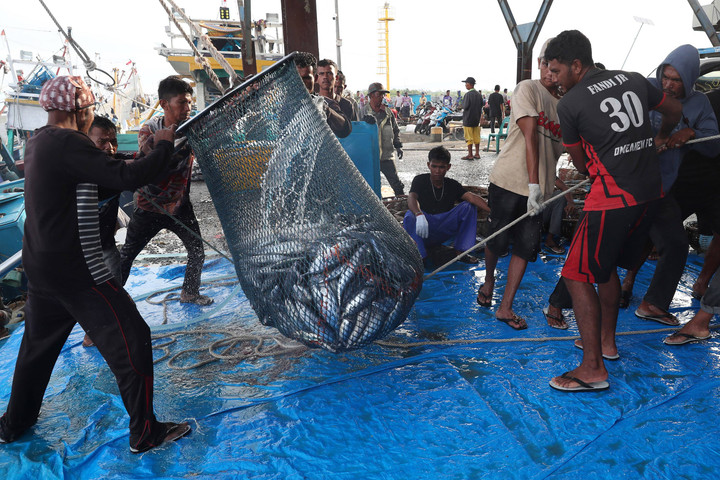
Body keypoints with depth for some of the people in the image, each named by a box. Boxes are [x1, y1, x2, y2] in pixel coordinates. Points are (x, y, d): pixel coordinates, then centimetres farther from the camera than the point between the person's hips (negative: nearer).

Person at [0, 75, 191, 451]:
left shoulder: (39, 142, 10)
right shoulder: (68, 144, -19)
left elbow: (96, 172, 16)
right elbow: (128, 178, -26)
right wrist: (163, 146, -12)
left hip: (40, 266, 10)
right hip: (76, 270, -10)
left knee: (38, 343, 24)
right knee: (131, 339, -2)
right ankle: (145, 433, 8)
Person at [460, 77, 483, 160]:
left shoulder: (468, 94, -16)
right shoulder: (479, 94, 8)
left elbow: (465, 106, -17)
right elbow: (481, 106, 12)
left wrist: (462, 106, 2)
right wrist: (479, 117, 18)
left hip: (468, 119, -7)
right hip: (476, 119, 7)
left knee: (469, 138, -2)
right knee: (476, 137, 11)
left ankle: (470, 155, -1)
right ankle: (477, 154, 15)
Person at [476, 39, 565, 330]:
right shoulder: (527, 89, -6)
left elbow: (558, 148, 16)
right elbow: (530, 137, -16)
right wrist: (533, 185, -23)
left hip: (538, 188, 5)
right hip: (509, 181, -5)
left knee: (527, 246, 2)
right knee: (498, 241, 2)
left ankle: (505, 307, 12)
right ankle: (488, 281, 34)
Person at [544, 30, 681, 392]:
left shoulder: (569, 104, -7)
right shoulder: (633, 80, 11)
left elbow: (581, 164, 4)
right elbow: (675, 110, 26)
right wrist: (661, 138, 45)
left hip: (612, 198, -8)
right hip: (650, 191, 8)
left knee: (578, 276, -3)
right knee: (605, 265, 22)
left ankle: (593, 369, -2)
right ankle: (606, 339, 34)